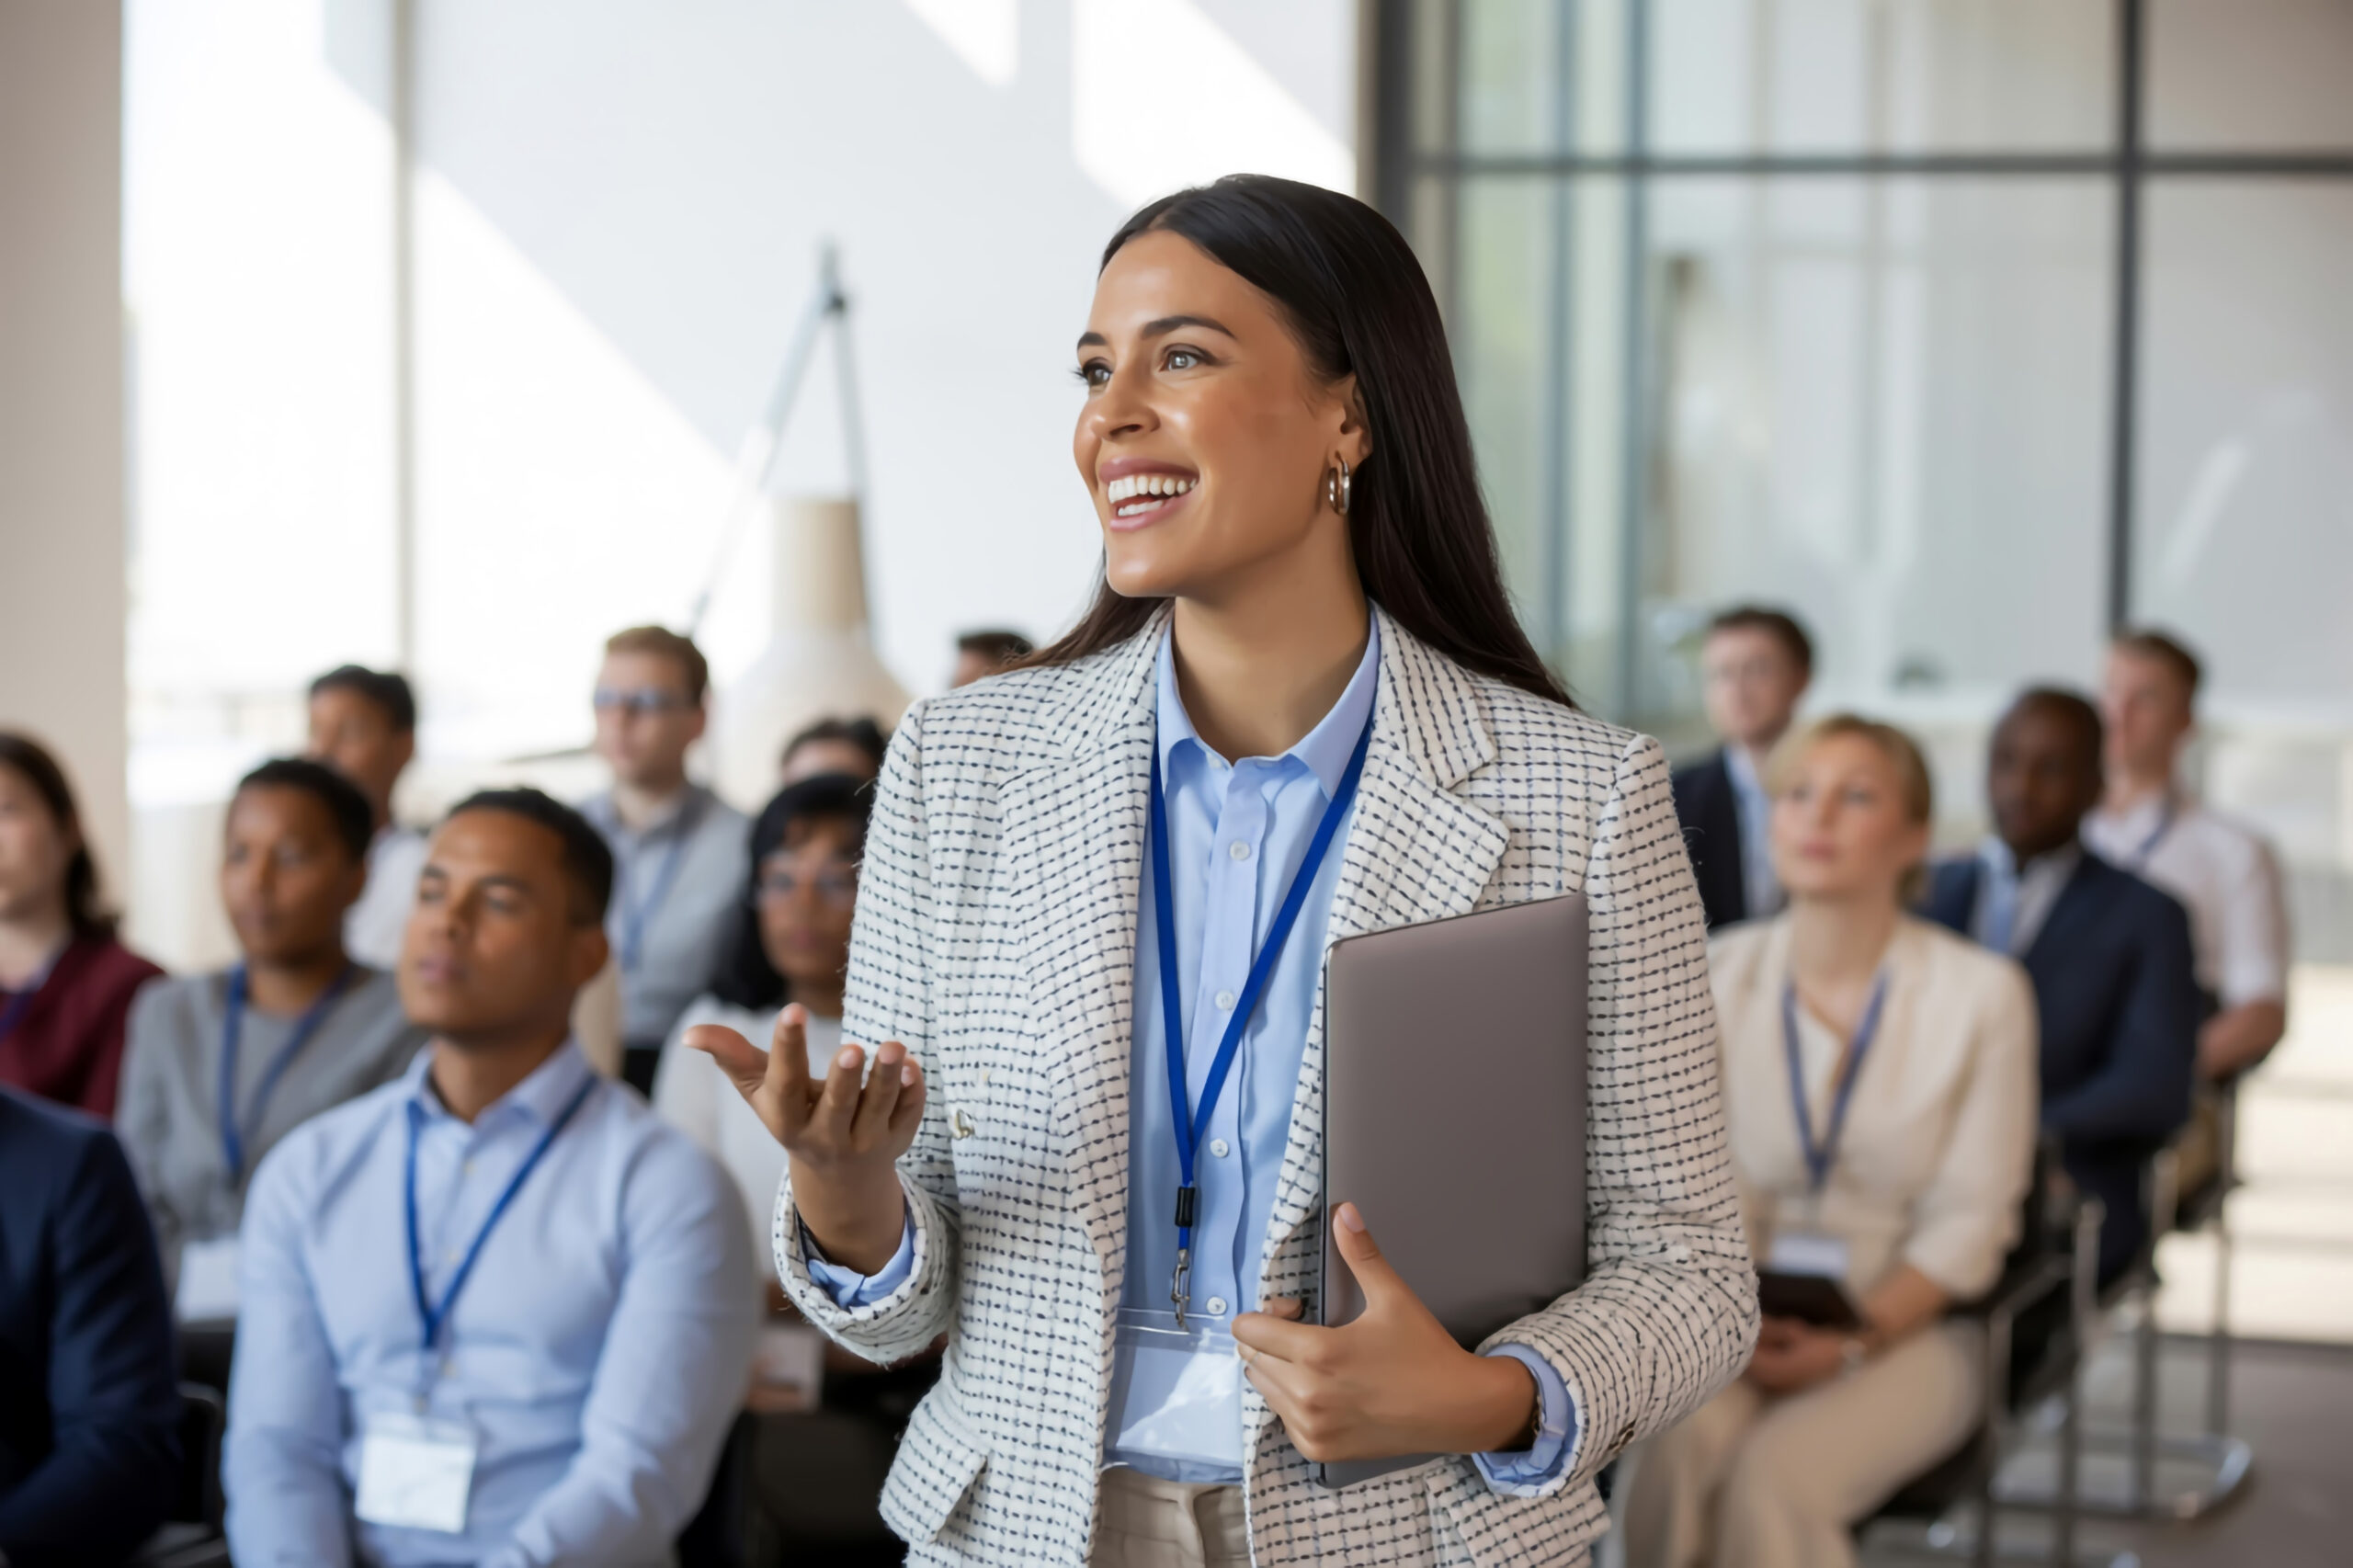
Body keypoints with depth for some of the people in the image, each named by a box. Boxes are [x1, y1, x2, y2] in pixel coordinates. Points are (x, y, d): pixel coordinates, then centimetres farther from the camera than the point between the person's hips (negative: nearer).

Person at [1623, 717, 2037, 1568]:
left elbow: (1967, 1222, -5)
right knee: (1684, 1444, -32)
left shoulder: (1983, 993, -4)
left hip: (1906, 1327, -2)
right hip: (1739, 1320, 2)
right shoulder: (1719, 976, 4)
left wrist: (1853, 1339, -18)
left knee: (1777, 1474, -31)